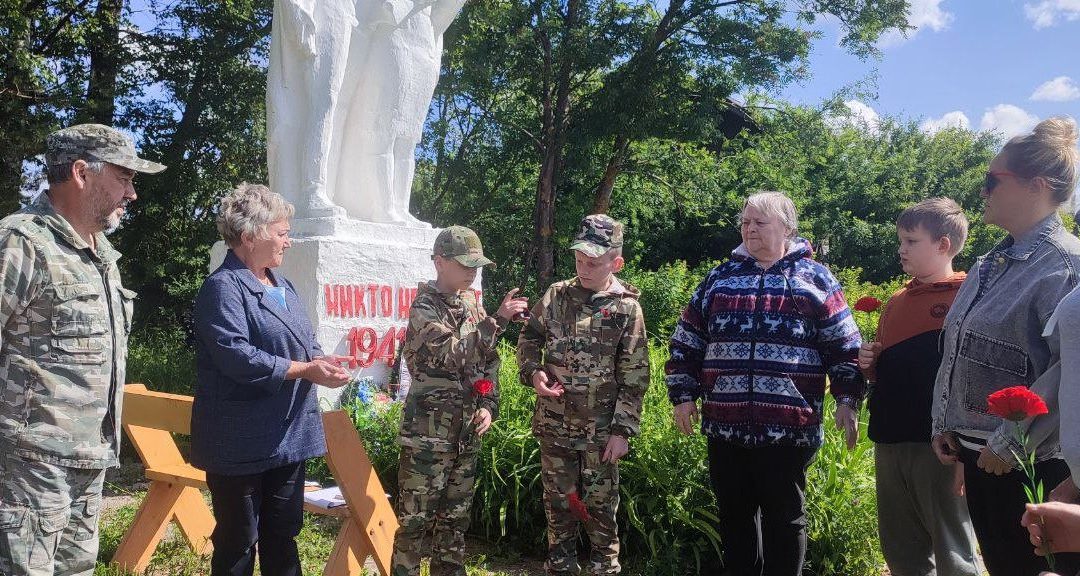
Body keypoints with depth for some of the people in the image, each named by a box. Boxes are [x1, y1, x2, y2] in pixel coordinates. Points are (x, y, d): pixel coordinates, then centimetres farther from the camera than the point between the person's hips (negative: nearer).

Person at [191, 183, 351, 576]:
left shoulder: (280, 284, 13)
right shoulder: (223, 287, -15)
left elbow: (305, 340, 20)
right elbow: (236, 355, -26)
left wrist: (320, 360, -3)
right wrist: (304, 371, -22)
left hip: (288, 436, 9)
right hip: (243, 441, -8)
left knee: (283, 535, 19)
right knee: (237, 542, 6)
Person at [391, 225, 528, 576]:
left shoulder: (472, 305, 10)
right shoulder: (424, 308, -10)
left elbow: (488, 361, 16)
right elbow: (454, 355, -24)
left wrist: (489, 405, 4)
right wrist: (498, 320, -25)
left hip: (467, 430, 7)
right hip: (429, 431, -7)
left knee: (455, 515, 16)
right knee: (415, 517, -1)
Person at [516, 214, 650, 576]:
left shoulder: (626, 308, -6)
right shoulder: (556, 295, 2)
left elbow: (634, 378, -6)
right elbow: (528, 338, 13)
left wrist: (622, 430, -9)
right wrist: (533, 371, -7)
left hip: (600, 429, -3)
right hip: (555, 425, 3)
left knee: (600, 508, 8)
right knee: (558, 504, 14)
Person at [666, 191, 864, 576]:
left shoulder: (814, 278, 5)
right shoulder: (720, 277, 12)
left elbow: (844, 346, 4)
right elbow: (686, 342, 13)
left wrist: (847, 401, -3)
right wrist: (683, 395, 8)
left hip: (788, 427, -3)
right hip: (724, 425, 3)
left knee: (785, 517, 9)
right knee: (735, 514, 14)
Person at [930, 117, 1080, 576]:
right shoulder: (988, 266, 11)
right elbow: (953, 351, 15)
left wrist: (1010, 443, -20)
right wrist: (943, 424, 9)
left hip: (1034, 460, -7)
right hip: (975, 451, 8)